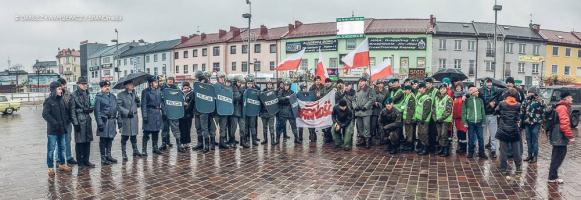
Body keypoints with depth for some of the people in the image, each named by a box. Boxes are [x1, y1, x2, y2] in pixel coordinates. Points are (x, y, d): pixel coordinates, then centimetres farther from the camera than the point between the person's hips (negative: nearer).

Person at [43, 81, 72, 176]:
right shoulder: (48, 101, -10)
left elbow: (65, 111, 18)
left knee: (62, 148, 15)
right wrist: (55, 123, -19)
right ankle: (50, 168, 7)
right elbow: (45, 114, -15)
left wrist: (66, 120, 3)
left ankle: (62, 164, 27)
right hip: (52, 130, -7)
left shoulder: (61, 100, 9)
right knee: (51, 149, 0)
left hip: (62, 129, 7)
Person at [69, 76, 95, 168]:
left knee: (88, 141, 9)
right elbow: (72, 110, -8)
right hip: (79, 120, -6)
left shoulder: (87, 94, 13)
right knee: (80, 141, -1)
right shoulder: (74, 95, -6)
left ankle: (86, 160, 18)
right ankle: (80, 162, 9)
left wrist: (90, 109, -3)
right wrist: (75, 123, -13)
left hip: (88, 119, 6)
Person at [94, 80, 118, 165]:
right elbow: (97, 111, -9)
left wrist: (115, 119, 10)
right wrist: (99, 123, -14)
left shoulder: (113, 96, 13)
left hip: (112, 121, 6)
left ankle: (108, 156, 26)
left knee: (110, 139, 13)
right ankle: (103, 158, 9)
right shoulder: (99, 97, -5)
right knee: (103, 140, 2)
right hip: (104, 121, -6)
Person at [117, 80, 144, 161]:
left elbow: (139, 105, 15)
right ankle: (124, 153, 9)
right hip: (125, 118, -5)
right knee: (125, 136, 0)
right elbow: (119, 106, -9)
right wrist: (127, 112, -18)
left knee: (134, 135, 13)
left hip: (134, 118, 5)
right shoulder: (121, 95, -5)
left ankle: (135, 151, 24)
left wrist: (138, 101, -6)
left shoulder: (134, 94, 13)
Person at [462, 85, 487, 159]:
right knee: (471, 138, 5)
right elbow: (464, 112, -1)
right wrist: (465, 122, -6)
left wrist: (484, 121, 6)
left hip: (479, 122, 2)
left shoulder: (480, 100, 6)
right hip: (470, 122, -2)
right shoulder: (467, 101, -2)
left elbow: (483, 111, 10)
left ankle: (481, 153, 15)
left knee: (481, 138, 4)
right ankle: (470, 153, 17)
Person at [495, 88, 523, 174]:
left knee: (503, 150, 4)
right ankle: (519, 167, 20)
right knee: (516, 150, 12)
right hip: (515, 131, 1)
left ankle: (503, 168, 6)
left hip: (503, 131, -1)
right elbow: (521, 116, 1)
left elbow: (497, 111, 9)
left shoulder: (502, 104, -7)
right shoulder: (518, 105, -5)